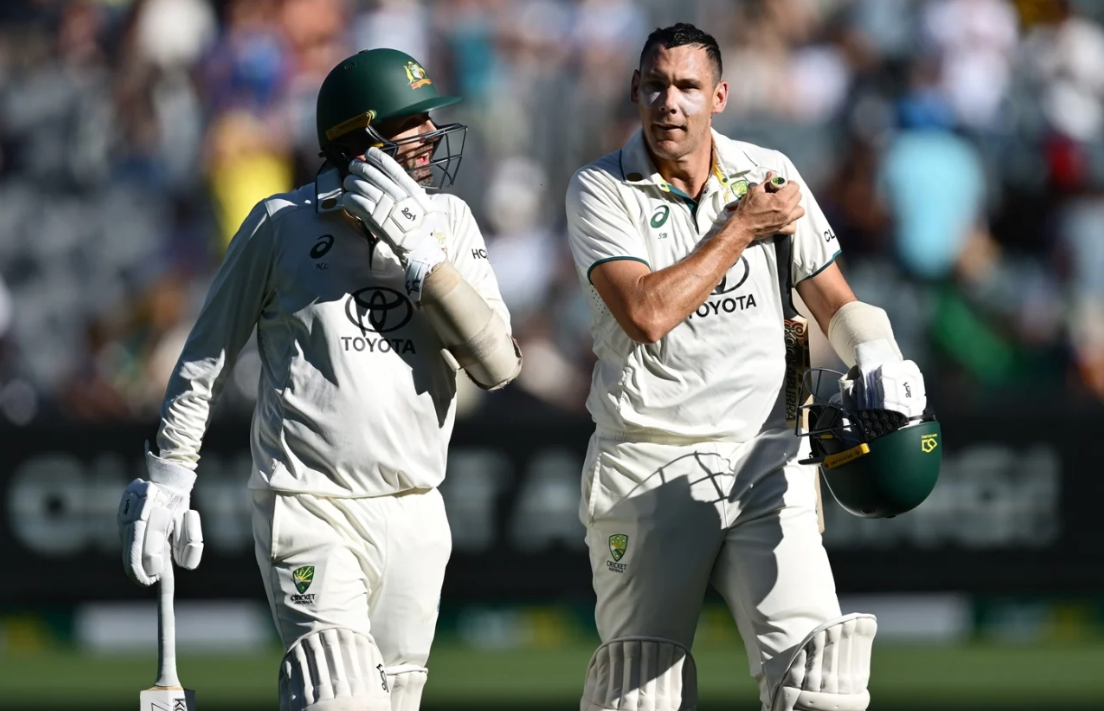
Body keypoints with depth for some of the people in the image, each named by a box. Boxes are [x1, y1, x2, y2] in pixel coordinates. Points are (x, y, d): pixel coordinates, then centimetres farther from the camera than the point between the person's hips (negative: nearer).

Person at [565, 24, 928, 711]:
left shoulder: (769, 175, 8)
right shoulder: (601, 191, -1)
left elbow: (834, 301, 12)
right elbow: (646, 315, -16)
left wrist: (874, 353, -11)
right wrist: (742, 228, -9)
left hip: (764, 460, 2)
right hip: (647, 466, -2)